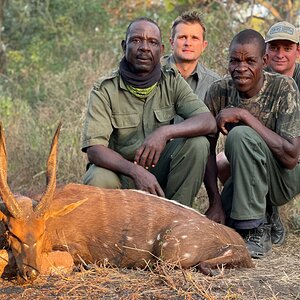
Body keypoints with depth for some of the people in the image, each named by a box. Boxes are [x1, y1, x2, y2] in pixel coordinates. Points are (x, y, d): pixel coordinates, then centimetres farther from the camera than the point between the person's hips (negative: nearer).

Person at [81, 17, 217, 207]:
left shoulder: (172, 83, -1)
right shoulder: (105, 90, -9)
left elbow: (209, 122, -15)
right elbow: (94, 149, -20)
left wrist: (165, 132, -33)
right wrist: (135, 170, -37)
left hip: (159, 169, 3)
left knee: (197, 143, -22)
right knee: (98, 180, -36)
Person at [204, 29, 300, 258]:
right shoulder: (219, 92, -8)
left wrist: (244, 115, -30)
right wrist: (216, 201, -18)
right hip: (246, 180, 5)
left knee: (240, 135, -31)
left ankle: (257, 232, -22)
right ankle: (266, 213, 16)